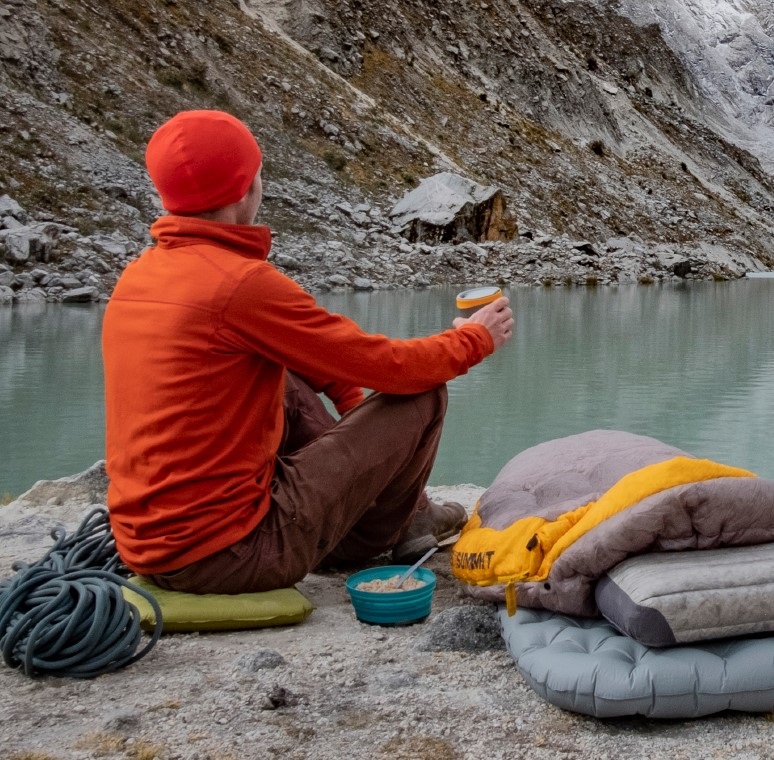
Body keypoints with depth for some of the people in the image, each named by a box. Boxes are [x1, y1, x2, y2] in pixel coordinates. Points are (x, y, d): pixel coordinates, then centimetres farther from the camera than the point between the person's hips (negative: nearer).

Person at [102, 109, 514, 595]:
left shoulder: (136, 277, 7)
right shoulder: (241, 281, -19)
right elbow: (384, 364, -11)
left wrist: (356, 412, 20)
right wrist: (475, 338, 7)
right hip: (231, 557, -8)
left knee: (288, 378, 24)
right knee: (422, 393, -1)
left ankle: (358, 516, 27)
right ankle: (387, 530, 26)